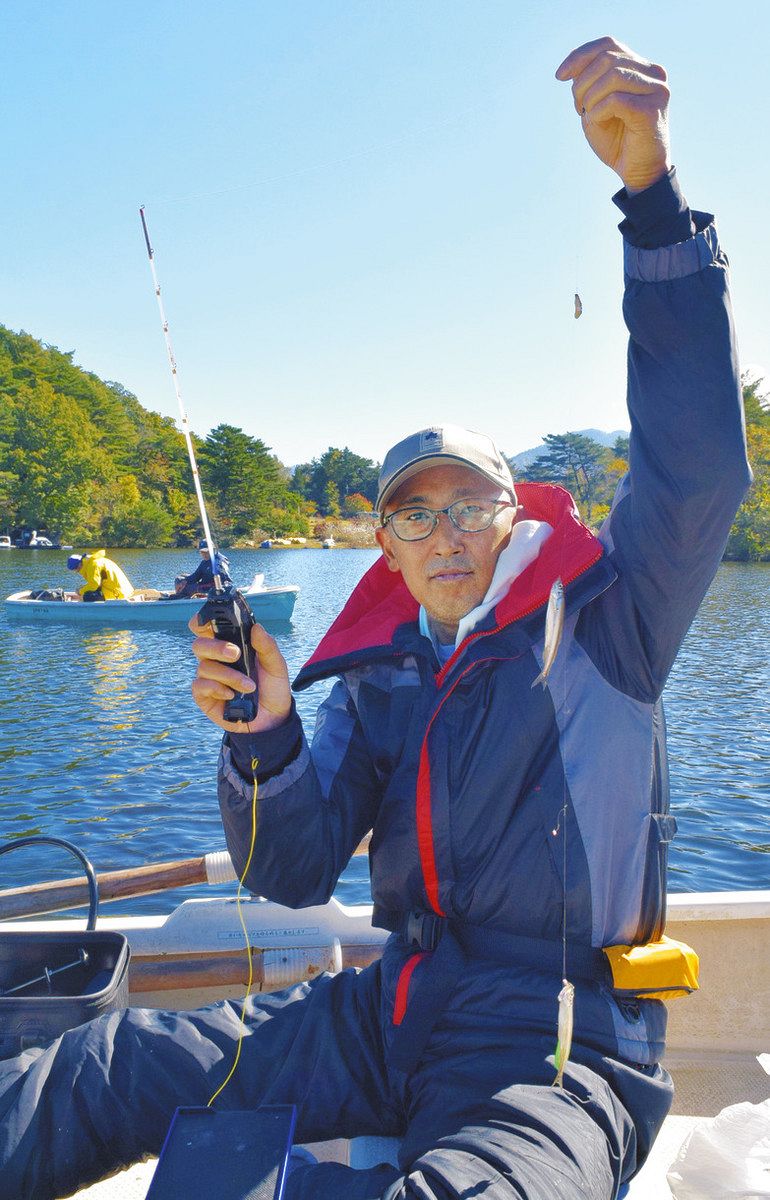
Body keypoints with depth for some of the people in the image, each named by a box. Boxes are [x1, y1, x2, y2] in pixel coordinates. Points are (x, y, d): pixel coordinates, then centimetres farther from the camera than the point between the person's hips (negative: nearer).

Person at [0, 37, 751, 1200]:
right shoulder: (379, 677, 7)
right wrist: (266, 736, -17)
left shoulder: (601, 623, -3)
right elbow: (297, 874, 3)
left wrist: (652, 186, -26)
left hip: (557, 1049, -3)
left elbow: (699, 463, -20)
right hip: (390, 1015, 4)